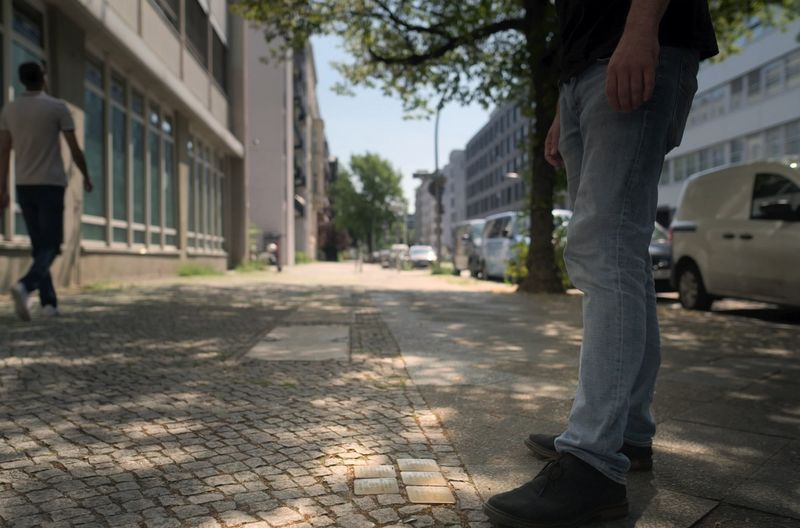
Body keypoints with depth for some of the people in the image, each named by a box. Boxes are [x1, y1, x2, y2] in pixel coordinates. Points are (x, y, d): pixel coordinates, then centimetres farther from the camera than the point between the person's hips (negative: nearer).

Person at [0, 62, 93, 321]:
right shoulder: (57, 107, -4)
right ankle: (25, 285, -28)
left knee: (39, 244, 11)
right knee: (50, 245, -3)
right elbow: (74, 149, -3)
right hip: (50, 184, -4)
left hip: (24, 186, 4)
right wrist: (86, 177, 10)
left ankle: (49, 302, 9)